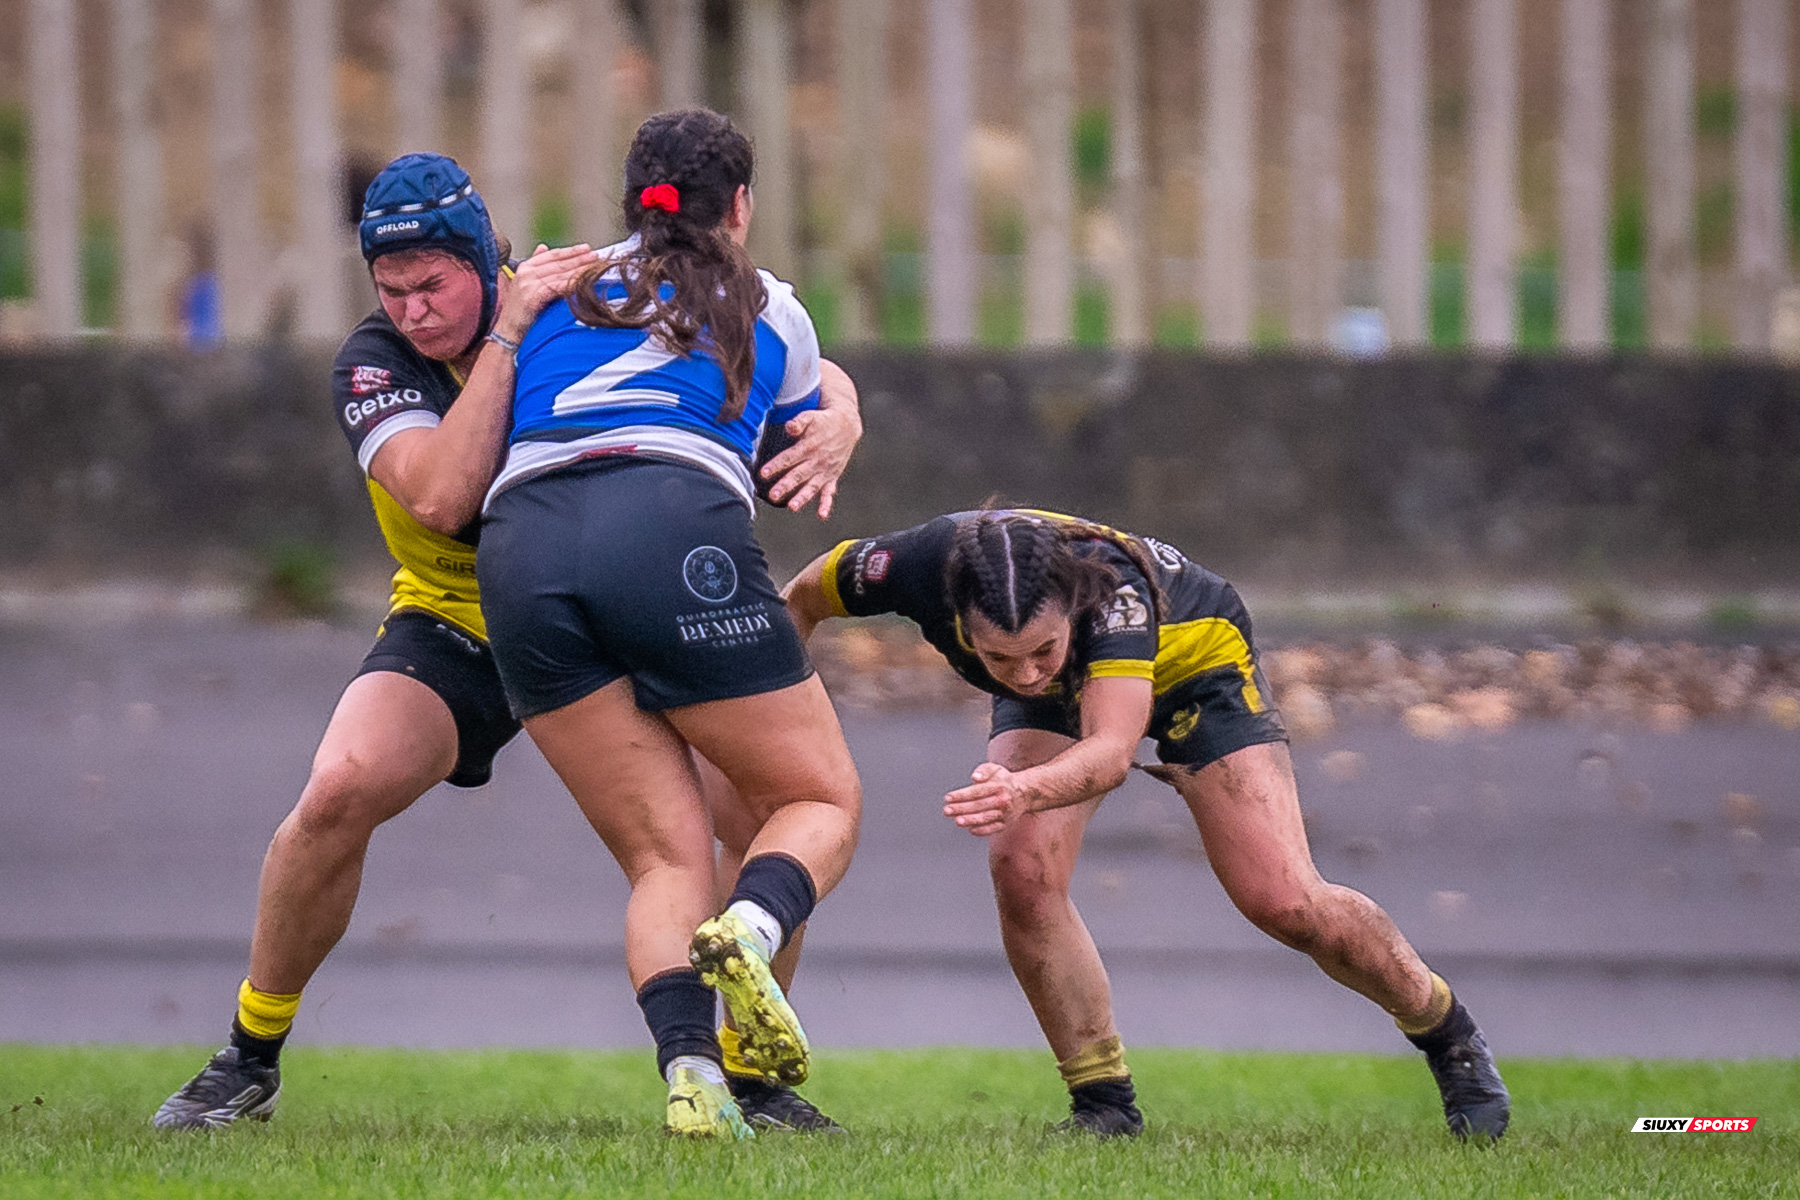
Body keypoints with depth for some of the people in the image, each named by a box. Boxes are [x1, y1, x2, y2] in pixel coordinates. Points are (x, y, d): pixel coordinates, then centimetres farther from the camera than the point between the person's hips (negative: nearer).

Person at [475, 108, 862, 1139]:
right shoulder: (772, 311, 24)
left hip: (521, 548, 2)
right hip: (680, 532, -2)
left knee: (666, 856, 7)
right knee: (821, 802, 12)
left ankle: (689, 1067, -21)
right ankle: (750, 931, -23)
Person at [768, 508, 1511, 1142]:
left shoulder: (1110, 587, -46)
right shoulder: (924, 565, -37)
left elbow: (1112, 750, -59)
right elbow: (803, 599, -15)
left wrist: (1029, 791, -77)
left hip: (1192, 662, -3)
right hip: (1054, 709, 3)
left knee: (1284, 903, -10)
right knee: (1022, 873, -21)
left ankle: (1450, 1037, 16)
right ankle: (1104, 1102, -5)